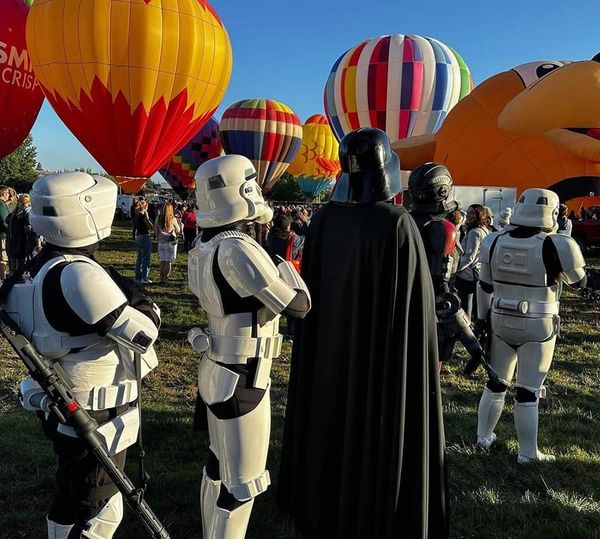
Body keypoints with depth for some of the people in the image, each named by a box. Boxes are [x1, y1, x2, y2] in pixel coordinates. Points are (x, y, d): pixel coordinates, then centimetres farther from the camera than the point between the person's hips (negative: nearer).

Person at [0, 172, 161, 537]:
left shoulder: (39, 270, 2)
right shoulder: (78, 274, -27)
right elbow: (142, 334, -26)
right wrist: (138, 297, -9)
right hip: (96, 420, -9)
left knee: (72, 497, 27)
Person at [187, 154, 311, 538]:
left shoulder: (207, 244, 1)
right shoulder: (237, 250, -26)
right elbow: (298, 306, -22)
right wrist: (286, 269, -3)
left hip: (219, 370, 9)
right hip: (242, 379, -9)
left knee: (219, 465, 23)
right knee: (242, 483, 6)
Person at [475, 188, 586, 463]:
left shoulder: (495, 241, -2)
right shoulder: (555, 246, -15)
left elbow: (485, 286, 6)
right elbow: (578, 282, 2)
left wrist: (482, 317, 17)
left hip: (501, 322, 4)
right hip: (538, 327, -4)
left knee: (496, 383, 18)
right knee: (528, 391, 5)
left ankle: (484, 437, 31)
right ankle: (527, 452, 17)